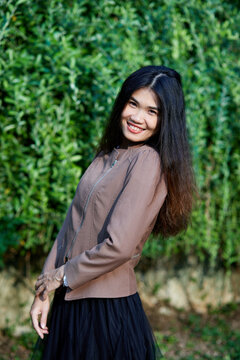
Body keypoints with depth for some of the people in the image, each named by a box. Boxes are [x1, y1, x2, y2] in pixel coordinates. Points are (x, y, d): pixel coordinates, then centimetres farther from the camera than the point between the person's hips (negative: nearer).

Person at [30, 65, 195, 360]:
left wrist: (62, 275, -8)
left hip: (108, 310, -7)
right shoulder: (106, 157, 9)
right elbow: (71, 226, 8)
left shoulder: (148, 161, -16)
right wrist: (43, 293, 4)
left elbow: (119, 245, -22)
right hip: (69, 302, 7)